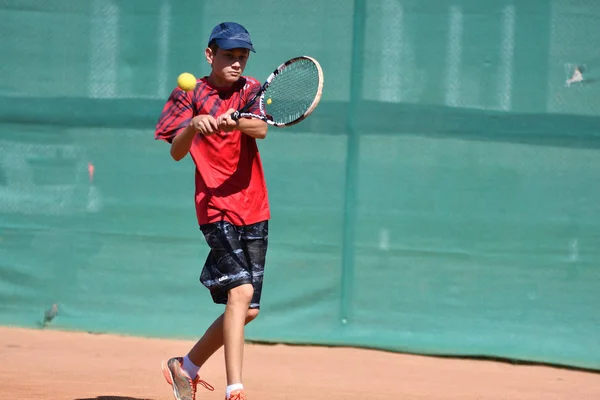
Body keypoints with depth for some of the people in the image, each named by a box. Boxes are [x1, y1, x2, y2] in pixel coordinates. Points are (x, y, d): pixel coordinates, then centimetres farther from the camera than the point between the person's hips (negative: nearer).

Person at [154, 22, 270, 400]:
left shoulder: (250, 90, 5)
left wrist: (235, 122, -38)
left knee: (248, 310, 9)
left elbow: (261, 129, -16)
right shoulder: (190, 95, 0)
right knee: (240, 290, -24)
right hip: (217, 209, -5)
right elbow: (176, 152, -10)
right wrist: (193, 125, -30)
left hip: (254, 210, 5)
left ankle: (186, 367, 29)